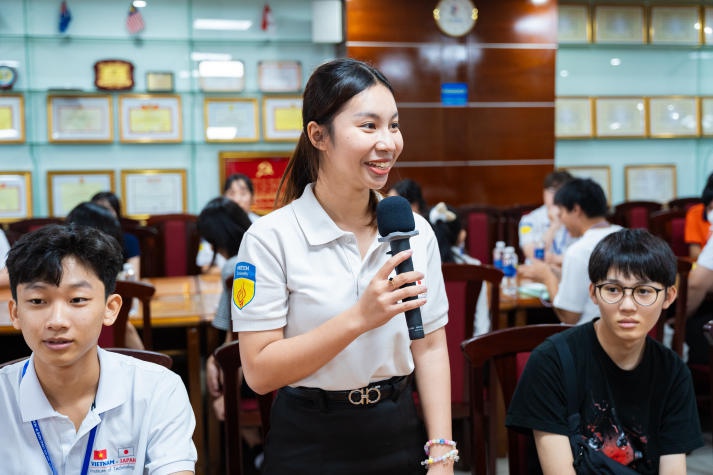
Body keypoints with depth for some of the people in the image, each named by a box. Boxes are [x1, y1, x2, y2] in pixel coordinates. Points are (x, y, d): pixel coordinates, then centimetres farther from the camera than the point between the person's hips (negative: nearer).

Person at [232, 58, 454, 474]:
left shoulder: (415, 232, -3)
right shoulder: (271, 239, -15)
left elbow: (430, 348, 2)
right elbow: (260, 371, -17)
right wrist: (359, 318, -26)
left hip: (399, 435, 4)